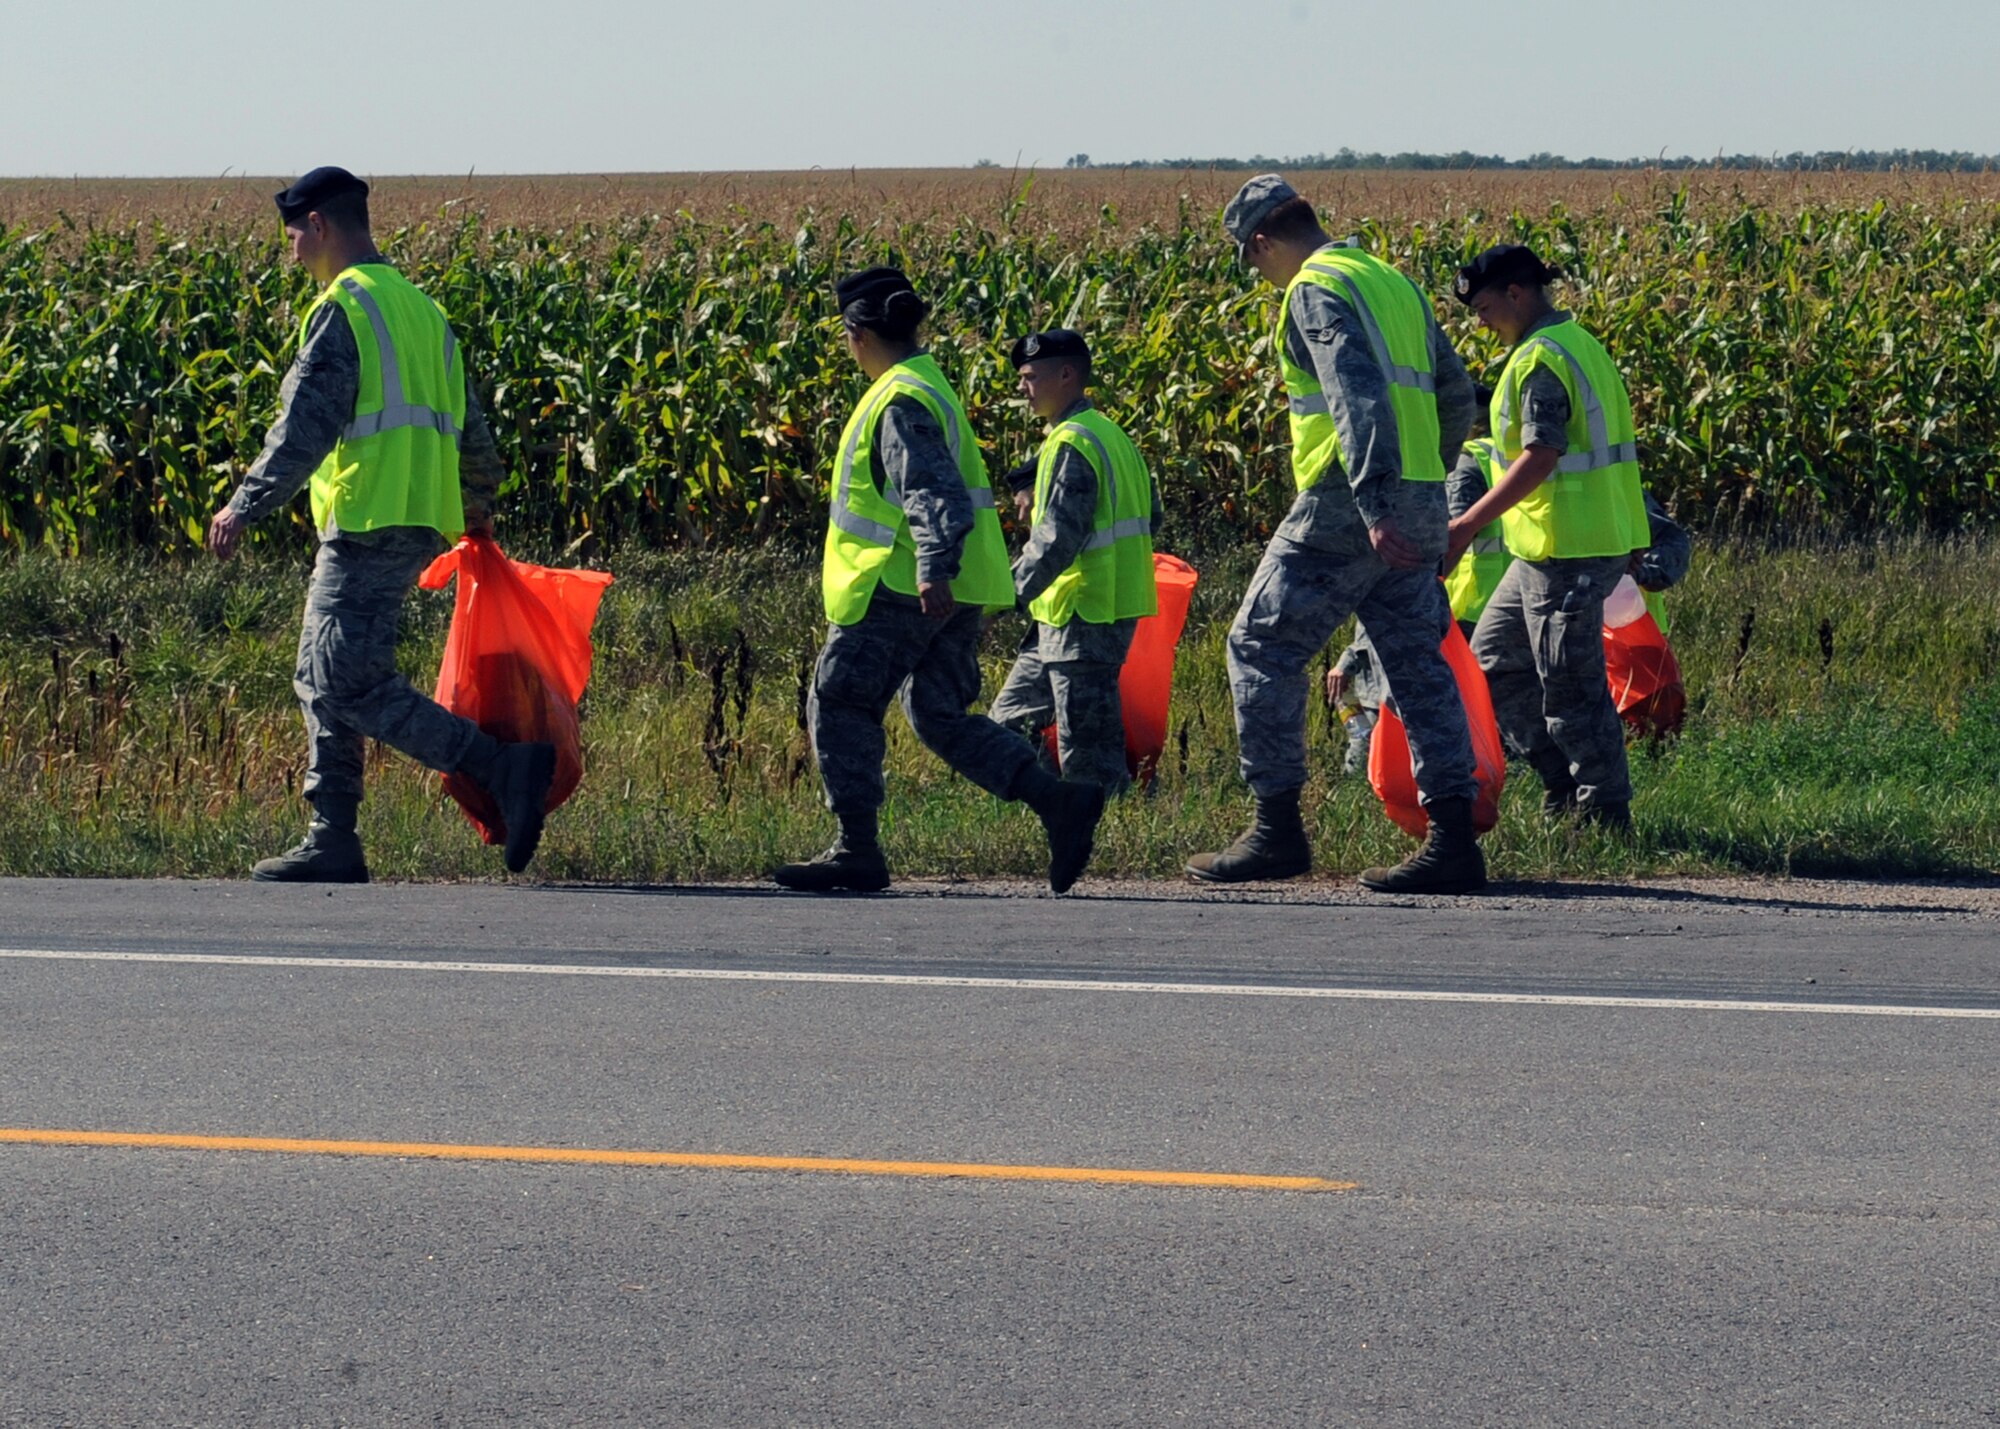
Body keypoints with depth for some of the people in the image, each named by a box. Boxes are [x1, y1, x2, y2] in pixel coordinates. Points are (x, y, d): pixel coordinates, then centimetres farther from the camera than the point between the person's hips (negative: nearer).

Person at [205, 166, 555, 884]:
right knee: (322, 679, 14)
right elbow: (469, 427, 25)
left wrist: (246, 506, -15)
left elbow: (307, 426, -18)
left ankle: (508, 770, -20)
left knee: (352, 684, -11)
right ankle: (333, 844, 11)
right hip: (420, 522, 10)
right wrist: (477, 503, 40)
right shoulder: (418, 306, 19)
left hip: (367, 525, -10)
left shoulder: (342, 309, -9)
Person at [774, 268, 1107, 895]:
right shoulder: (929, 385, 17)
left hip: (902, 587, -10)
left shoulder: (902, 403, -15)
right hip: (953, 594, 10)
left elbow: (936, 495, -26)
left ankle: (857, 852, 0)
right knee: (942, 717, 9)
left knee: (839, 706, 0)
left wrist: (935, 571, -35)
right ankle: (1059, 801, -4)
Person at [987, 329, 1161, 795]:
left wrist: (1008, 597, -21)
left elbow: (1056, 537, -22)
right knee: (1012, 721, 16)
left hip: (1083, 615, -10)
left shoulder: (1072, 445, -16)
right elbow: (1149, 515, 20)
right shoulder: (1111, 435, 15)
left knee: (1086, 746, -6)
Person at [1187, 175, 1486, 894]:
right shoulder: (1394, 283, 19)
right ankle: (1453, 840, 1)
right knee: (1418, 665, 7)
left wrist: (1373, 505, -31)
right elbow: (1455, 397, 24)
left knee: (1262, 647, 1)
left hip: (1347, 509, -8)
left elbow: (1358, 395, -23)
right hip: (1421, 508, 8)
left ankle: (1277, 828, 0)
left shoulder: (1316, 291, -9)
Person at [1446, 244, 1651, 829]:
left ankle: (1605, 813, 4)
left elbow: (1541, 456, -23)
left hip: (1567, 549, -11)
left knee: (1570, 686, -3)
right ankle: (1563, 781, 19)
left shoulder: (1540, 360, -16)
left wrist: (1466, 525, -21)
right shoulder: (1580, 344, 15)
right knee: (1494, 656, 17)